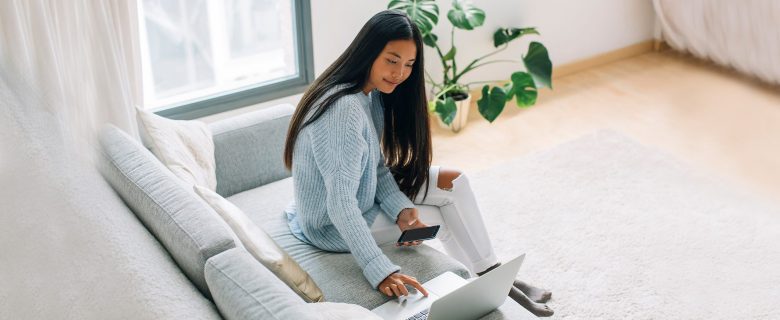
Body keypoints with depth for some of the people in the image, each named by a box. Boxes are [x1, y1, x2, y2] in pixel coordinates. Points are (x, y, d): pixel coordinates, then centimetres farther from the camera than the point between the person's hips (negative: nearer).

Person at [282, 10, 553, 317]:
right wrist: (381, 272, -42)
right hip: (332, 224, -8)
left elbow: (378, 167, 0)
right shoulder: (344, 108, -32)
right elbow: (341, 205, -37)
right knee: (444, 218, 2)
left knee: (454, 182, 1)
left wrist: (400, 208, -18)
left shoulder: (374, 93, -3)